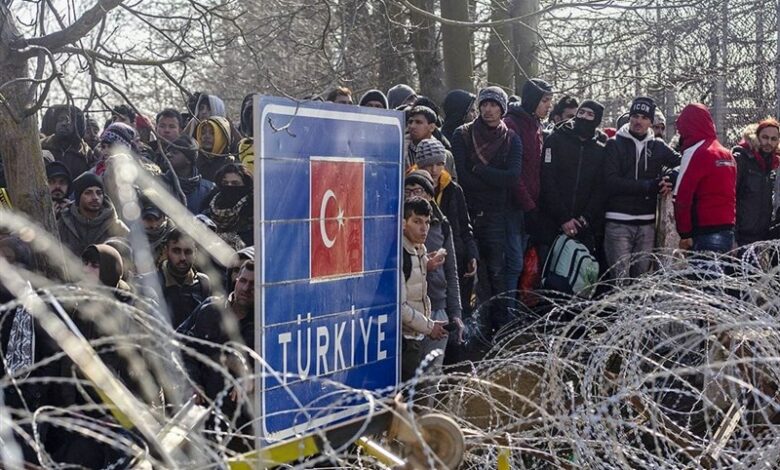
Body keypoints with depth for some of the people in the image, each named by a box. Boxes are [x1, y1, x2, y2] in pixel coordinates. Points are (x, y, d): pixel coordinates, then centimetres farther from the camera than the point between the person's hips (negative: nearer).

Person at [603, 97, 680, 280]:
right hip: (618, 222, -3)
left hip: (647, 223, 3)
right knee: (620, 278, -6)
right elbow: (612, 182, -10)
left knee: (642, 276, 8)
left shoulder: (658, 146, 11)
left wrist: (669, 181, -7)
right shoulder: (615, 144, 2)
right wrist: (649, 186, -16)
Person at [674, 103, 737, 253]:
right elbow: (731, 194, 17)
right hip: (728, 230, 8)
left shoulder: (696, 153, -9)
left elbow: (682, 196, -13)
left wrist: (684, 233, -9)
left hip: (705, 233, -8)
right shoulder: (727, 154, 15)